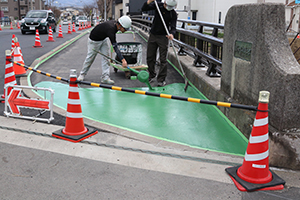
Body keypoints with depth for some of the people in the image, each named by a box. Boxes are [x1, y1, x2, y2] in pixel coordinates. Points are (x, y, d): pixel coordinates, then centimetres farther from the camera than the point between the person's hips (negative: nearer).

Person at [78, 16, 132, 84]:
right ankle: (82, 74, 25)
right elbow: (115, 46, -46)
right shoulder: (110, 28, -41)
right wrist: (122, 60, -51)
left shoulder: (115, 24, -15)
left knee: (106, 57, -3)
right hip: (94, 41, -8)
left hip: (104, 39, 8)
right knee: (90, 58, 4)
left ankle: (105, 77, -3)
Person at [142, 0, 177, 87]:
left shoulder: (173, 14, -10)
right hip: (153, 35, 3)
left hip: (163, 37, -3)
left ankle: (161, 79, 5)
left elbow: (173, 27, -17)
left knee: (163, 59, -4)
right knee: (150, 57, 9)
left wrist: (171, 34, -40)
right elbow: (143, 9, -9)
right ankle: (151, 76, 25)